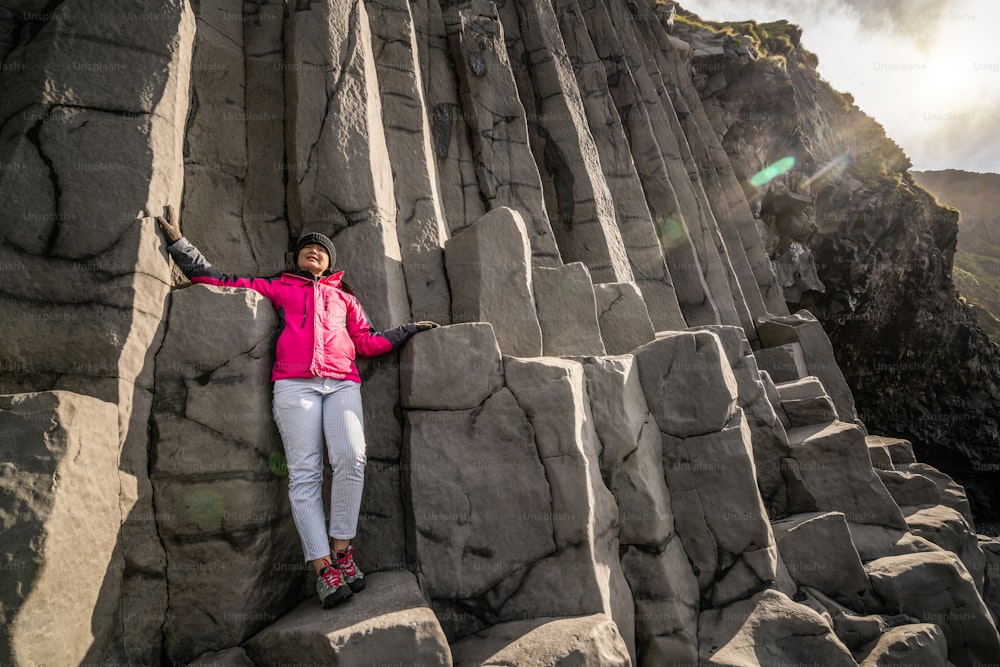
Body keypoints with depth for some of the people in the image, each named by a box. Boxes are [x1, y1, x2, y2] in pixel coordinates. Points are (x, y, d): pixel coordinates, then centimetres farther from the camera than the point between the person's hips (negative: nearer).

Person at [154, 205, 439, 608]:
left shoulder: (344, 297, 29)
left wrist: (408, 330, 19)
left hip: (342, 383, 1)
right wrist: (178, 242, 24)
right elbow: (222, 282, 23)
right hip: (295, 385, -1)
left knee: (351, 458, -22)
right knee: (305, 473, -12)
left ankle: (341, 548, -9)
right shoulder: (278, 288, 25)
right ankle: (323, 567, -10)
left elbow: (367, 343, 23)